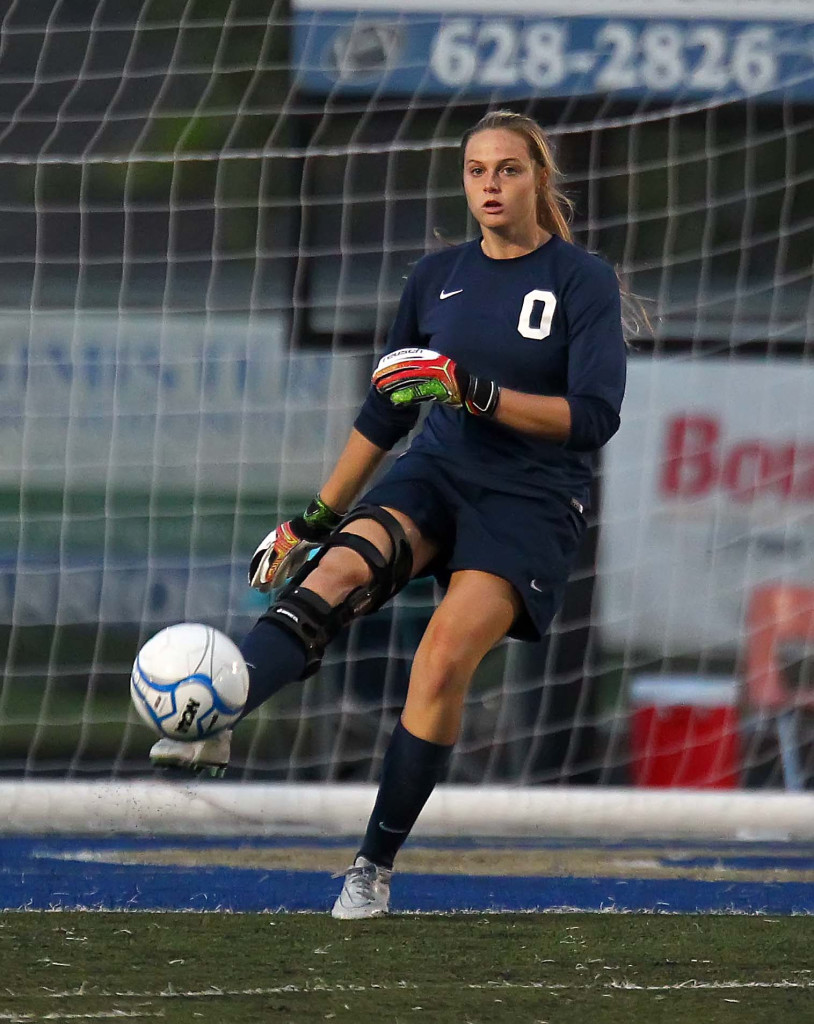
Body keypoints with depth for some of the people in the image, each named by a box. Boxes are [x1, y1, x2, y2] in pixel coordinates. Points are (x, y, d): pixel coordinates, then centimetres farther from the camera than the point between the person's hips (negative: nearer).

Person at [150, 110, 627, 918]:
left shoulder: (583, 281, -5)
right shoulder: (437, 276, 9)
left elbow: (594, 416, -14)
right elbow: (385, 412, 18)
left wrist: (476, 394, -23)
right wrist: (316, 517, 16)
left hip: (531, 501, -4)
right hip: (435, 474, 4)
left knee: (443, 662, -20)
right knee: (337, 571, -27)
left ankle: (375, 866, -7)